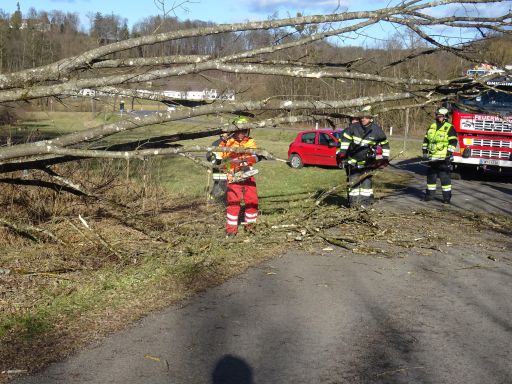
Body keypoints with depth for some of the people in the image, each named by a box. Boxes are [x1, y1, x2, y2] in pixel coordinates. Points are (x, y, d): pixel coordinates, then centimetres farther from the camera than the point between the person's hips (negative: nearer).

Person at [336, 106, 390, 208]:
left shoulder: (376, 130, -9)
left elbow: (385, 143, 4)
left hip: (367, 161, -1)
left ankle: (366, 200, 6)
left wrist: (385, 157, 3)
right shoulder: (354, 127, -10)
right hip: (353, 160, 1)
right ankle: (354, 200, 12)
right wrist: (342, 152, -6)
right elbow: (345, 138, 0)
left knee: (366, 180, -3)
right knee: (353, 180, 4)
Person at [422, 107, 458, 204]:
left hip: (443, 158, -6)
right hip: (432, 158, 6)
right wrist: (424, 152, 13)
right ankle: (430, 194, 22)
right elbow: (426, 140, 19)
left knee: (445, 177, -5)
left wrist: (450, 154, -16)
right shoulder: (431, 127, 14)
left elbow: (453, 142, -9)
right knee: (430, 176, 12)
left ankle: (447, 196, 0)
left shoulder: (449, 128, -4)